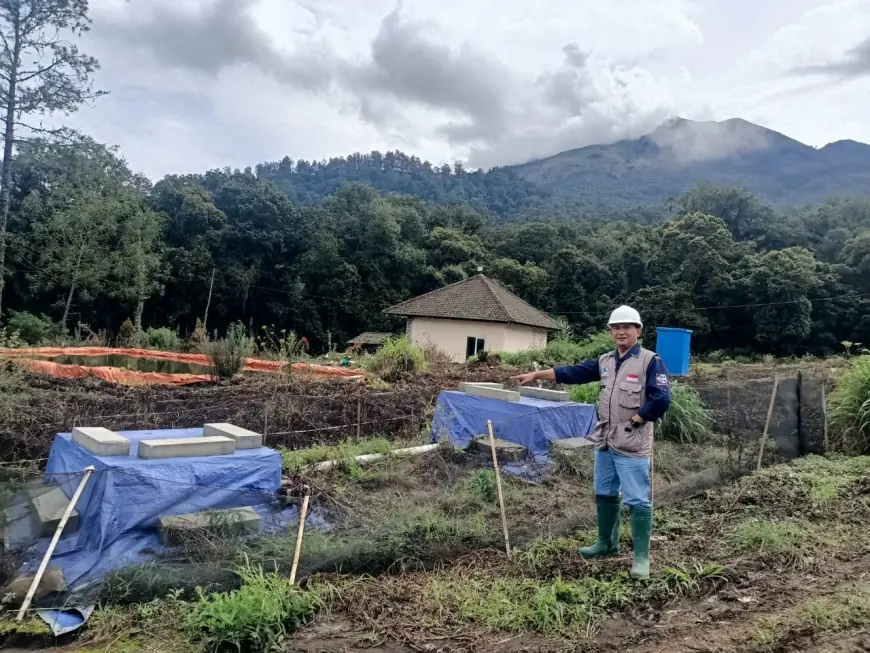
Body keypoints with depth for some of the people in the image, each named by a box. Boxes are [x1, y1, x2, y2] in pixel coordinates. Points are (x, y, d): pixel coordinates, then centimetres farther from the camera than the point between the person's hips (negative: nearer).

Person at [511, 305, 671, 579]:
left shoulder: (650, 361, -11)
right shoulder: (605, 361, 10)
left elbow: (661, 400, -19)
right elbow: (572, 373, 10)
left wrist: (634, 421, -15)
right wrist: (536, 375, 6)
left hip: (632, 445, -7)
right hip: (605, 441, 8)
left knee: (638, 500, -2)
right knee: (604, 494, 18)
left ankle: (641, 557, 10)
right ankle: (607, 543, 35)